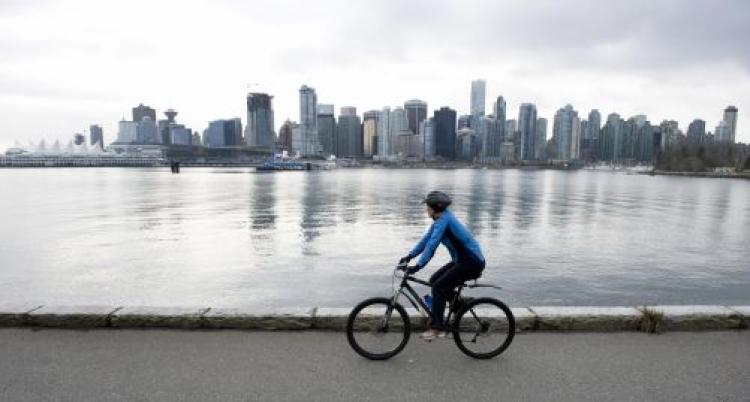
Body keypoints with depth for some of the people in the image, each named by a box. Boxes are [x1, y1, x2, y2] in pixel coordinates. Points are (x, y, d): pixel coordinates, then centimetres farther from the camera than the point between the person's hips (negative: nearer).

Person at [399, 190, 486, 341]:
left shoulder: (444, 219, -21)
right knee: (434, 280, 8)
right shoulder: (440, 219, 8)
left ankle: (437, 328, -5)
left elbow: (432, 245, -30)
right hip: (463, 260, 9)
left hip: (472, 263, -9)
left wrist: (418, 266, -31)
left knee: (438, 287, -13)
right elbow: (426, 239, 11)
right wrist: (409, 256, 5)